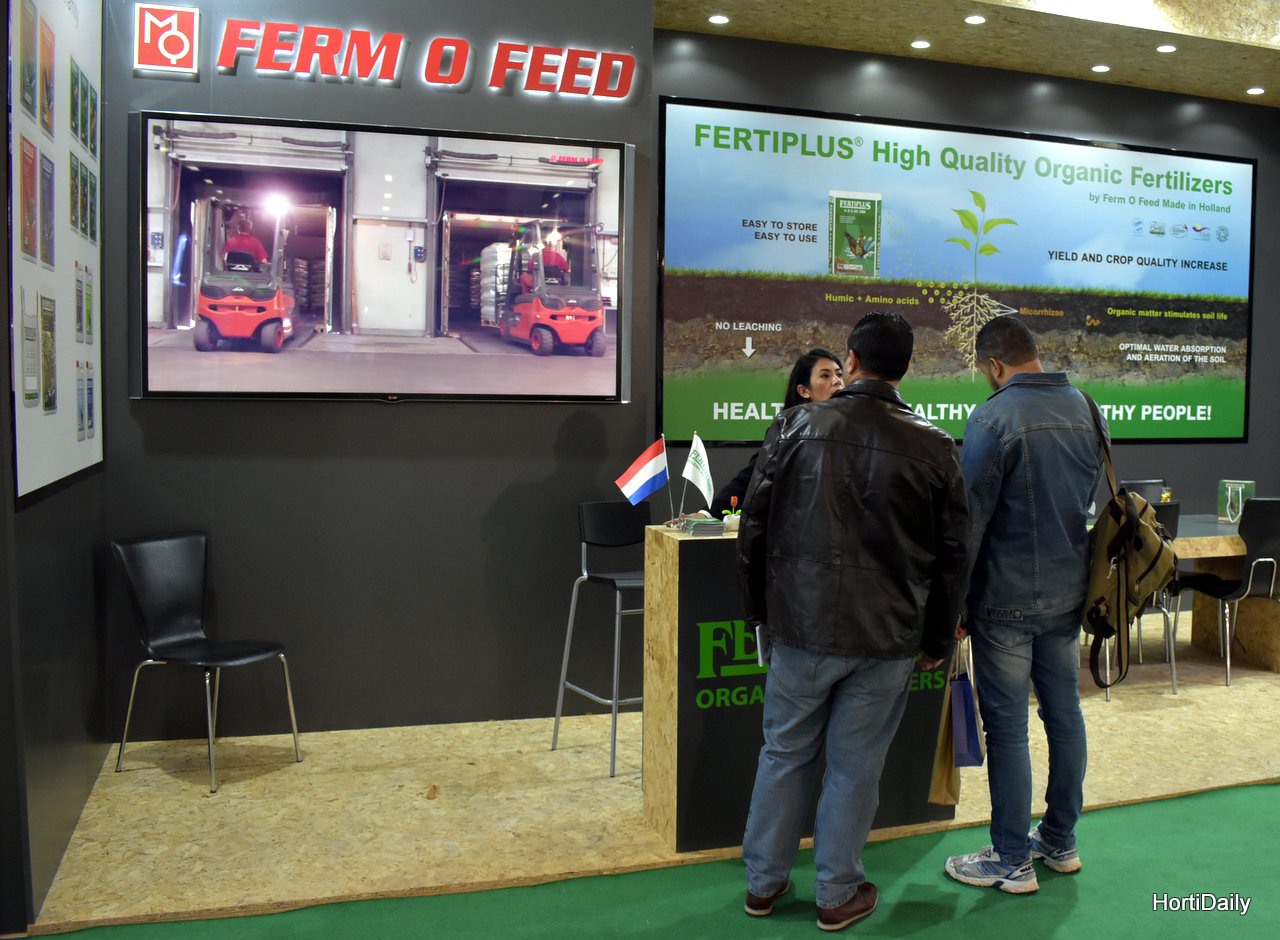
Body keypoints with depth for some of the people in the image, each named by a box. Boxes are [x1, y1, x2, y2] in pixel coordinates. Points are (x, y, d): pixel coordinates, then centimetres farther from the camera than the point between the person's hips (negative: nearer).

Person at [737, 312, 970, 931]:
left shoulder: (796, 426, -5)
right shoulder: (935, 447, -3)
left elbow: (754, 527, -1)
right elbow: (953, 555, 2)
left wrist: (759, 610, 12)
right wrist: (938, 638, 13)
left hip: (800, 625, 0)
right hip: (887, 637, 0)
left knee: (785, 753, 15)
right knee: (855, 765, 12)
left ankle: (763, 883, 29)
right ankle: (838, 894, 26)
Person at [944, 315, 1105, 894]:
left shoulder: (994, 418, -17)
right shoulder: (1085, 410, 6)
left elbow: (970, 518, -17)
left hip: (1007, 601, -7)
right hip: (1069, 592, 7)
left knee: (1007, 726, 2)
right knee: (1064, 713, 16)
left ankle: (1012, 862, 13)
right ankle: (1060, 842, 31)